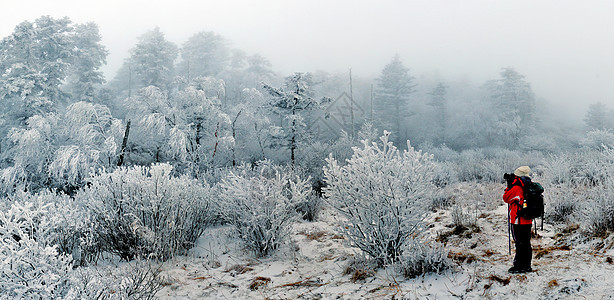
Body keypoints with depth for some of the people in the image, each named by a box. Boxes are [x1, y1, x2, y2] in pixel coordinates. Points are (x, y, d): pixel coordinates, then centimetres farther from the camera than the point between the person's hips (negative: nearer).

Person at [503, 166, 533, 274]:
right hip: (528, 221, 8)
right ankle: (527, 265, 19)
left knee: (520, 243, -4)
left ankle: (518, 266, 0)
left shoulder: (516, 188, -17)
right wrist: (512, 185, 17)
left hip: (518, 221, -8)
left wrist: (509, 186, 3)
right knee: (526, 243, 13)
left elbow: (506, 198, -5)